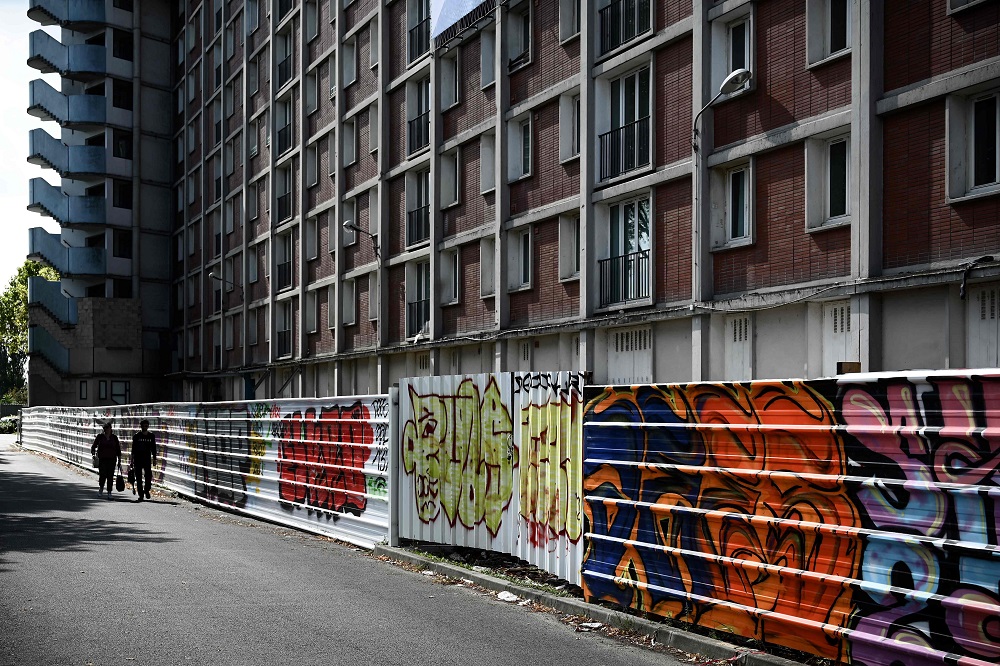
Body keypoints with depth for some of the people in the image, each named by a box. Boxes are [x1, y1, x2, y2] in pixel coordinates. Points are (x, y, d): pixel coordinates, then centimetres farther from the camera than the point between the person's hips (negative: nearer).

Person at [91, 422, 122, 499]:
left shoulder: (114, 437, 8)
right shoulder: (100, 436, 4)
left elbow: (118, 449, 11)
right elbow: (94, 445, 7)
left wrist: (119, 459, 7)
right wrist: (93, 452, -12)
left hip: (112, 459, 1)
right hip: (102, 459, -1)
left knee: (110, 476, -2)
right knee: (102, 474, -12)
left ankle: (109, 493, 5)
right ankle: (101, 487, 17)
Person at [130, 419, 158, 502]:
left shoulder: (151, 436, 5)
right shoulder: (136, 436, 1)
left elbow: (153, 448, 10)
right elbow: (133, 448, 0)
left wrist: (154, 458, 4)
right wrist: (132, 459, -4)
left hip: (147, 458, 1)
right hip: (138, 458, 0)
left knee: (148, 475, -11)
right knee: (139, 477, 1)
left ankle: (146, 490, 12)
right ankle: (140, 494, 8)